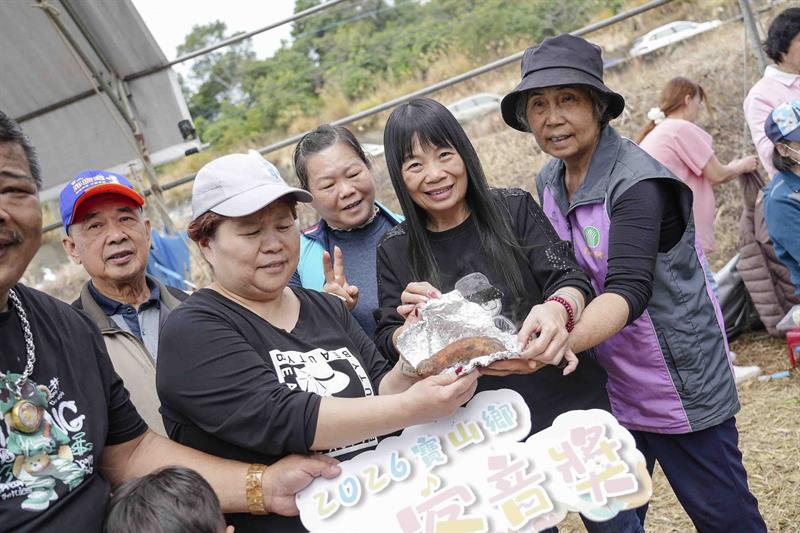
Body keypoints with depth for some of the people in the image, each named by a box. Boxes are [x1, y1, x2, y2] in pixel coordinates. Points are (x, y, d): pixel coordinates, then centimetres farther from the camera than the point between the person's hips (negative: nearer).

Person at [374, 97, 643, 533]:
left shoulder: (515, 209, -4)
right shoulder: (396, 251, 0)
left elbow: (572, 279, -10)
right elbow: (389, 346, -1)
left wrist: (558, 309, -34)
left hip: (569, 405, 0)